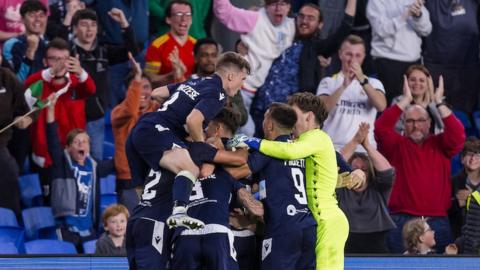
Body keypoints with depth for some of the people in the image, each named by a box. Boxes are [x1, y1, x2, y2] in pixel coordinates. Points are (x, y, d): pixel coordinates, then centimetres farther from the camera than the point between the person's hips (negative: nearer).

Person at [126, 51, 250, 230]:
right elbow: (193, 120, -19)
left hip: (137, 132, 10)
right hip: (155, 131, -10)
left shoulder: (194, 83, 24)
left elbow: (156, 93, 30)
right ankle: (179, 213, -54)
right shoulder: (217, 94, -4)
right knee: (191, 168, -31)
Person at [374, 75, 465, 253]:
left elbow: (457, 134, -5)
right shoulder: (397, 145, 8)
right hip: (401, 220, -1)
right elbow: (382, 128, -7)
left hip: (437, 220, 1)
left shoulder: (439, 145, 12)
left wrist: (439, 103, -7)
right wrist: (406, 100, -7)